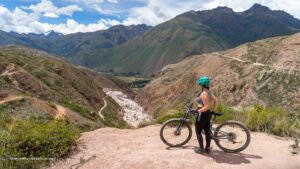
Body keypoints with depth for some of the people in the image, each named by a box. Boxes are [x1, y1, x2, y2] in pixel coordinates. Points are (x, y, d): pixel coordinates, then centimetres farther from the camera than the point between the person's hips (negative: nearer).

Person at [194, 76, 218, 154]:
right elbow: (216, 100, 15)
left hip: (202, 114, -9)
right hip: (208, 114, 9)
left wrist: (198, 111, -17)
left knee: (198, 132, 7)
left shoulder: (203, 94, -22)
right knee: (207, 132, 13)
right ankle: (208, 149, 23)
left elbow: (207, 106, -26)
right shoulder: (208, 92, 7)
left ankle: (201, 149, 16)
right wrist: (213, 110, 19)